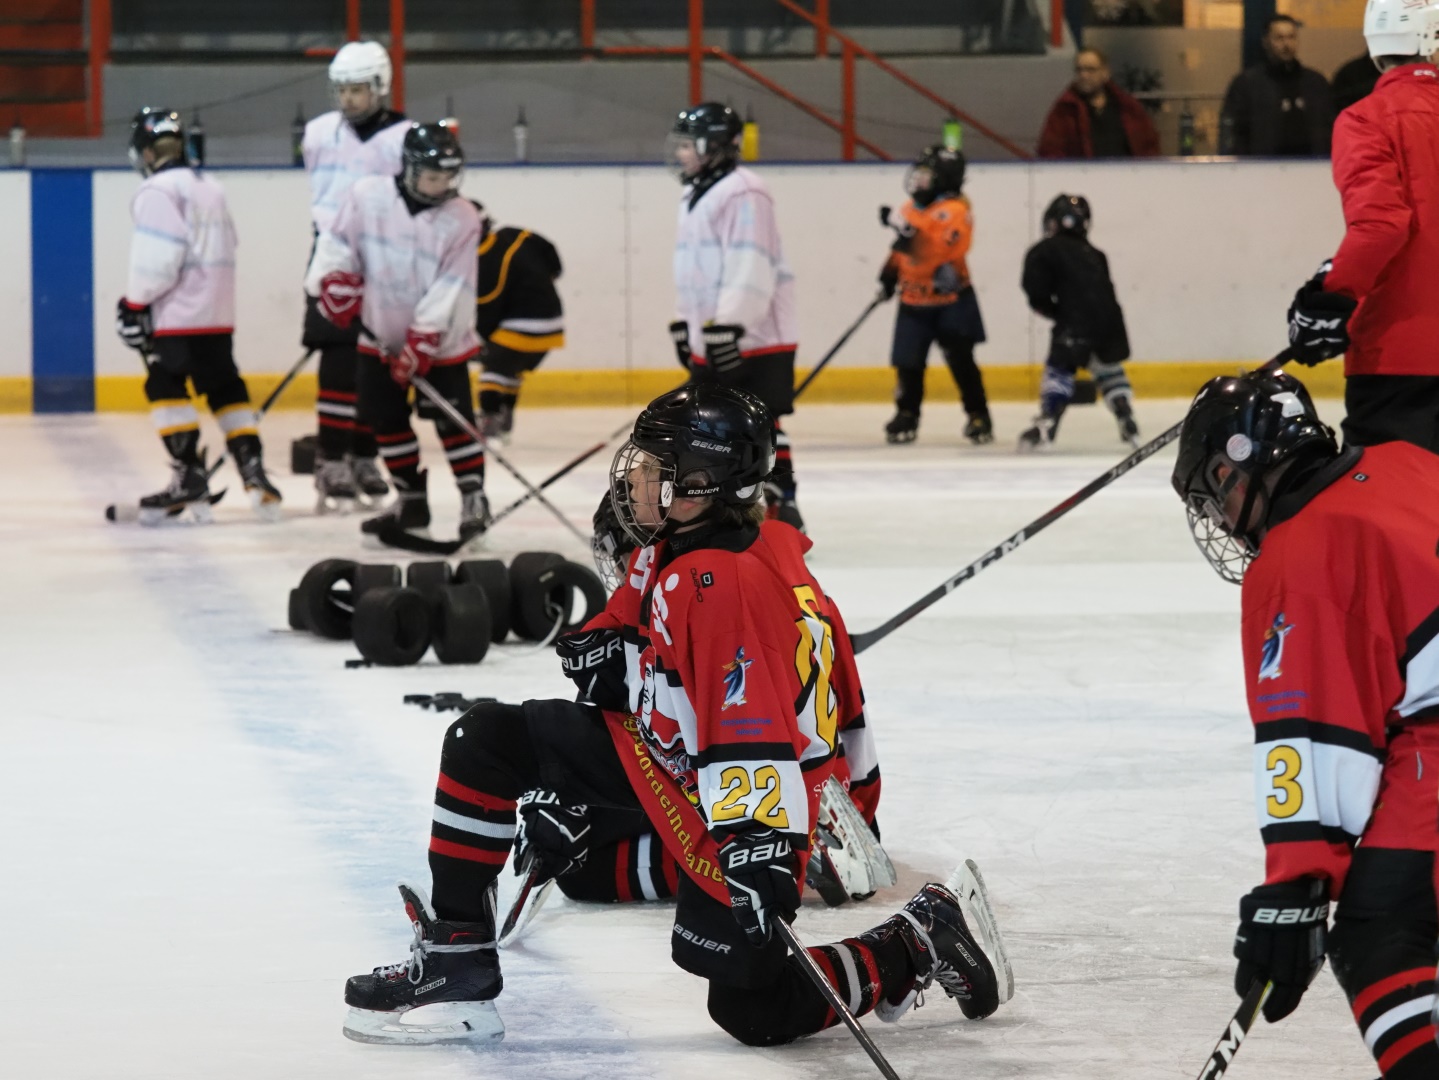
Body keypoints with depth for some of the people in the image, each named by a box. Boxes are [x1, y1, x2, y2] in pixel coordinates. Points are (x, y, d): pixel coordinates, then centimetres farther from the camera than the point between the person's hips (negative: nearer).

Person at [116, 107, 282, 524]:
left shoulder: (158, 191, -10)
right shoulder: (210, 188, 17)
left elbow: (157, 257, -18)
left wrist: (135, 302, -8)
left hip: (177, 315, -8)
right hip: (218, 314, 8)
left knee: (165, 386, -5)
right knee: (225, 388, 12)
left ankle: (189, 477, -14)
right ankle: (253, 470, 5)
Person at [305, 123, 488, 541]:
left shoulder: (461, 220, -14)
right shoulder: (367, 196, -10)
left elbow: (450, 289, -17)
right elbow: (338, 242, 3)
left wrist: (421, 342, -22)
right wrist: (335, 280, -12)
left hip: (438, 339, -3)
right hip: (381, 334, 3)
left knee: (453, 418, -6)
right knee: (386, 417, 7)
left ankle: (473, 498, 7)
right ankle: (411, 499, 20)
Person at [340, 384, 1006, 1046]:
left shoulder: (732, 585, -32)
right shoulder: (669, 549, -2)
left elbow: (753, 739, -37)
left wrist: (757, 855, -40)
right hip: (660, 748, 10)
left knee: (755, 1009, -10)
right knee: (483, 742, 1)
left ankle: (917, 946, 11)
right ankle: (454, 965, 4)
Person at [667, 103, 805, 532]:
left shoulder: (742, 194, -16)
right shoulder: (695, 197, 18)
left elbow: (751, 269, -23)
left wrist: (729, 324, -26)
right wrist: (685, 323, 25)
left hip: (754, 337, -10)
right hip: (709, 338, 10)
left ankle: (781, 509, -5)